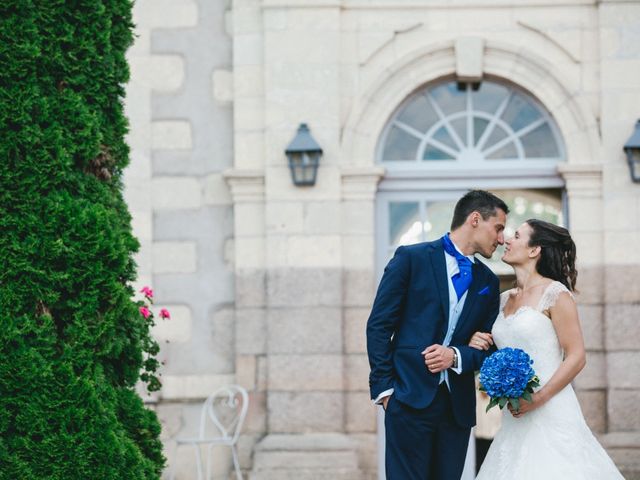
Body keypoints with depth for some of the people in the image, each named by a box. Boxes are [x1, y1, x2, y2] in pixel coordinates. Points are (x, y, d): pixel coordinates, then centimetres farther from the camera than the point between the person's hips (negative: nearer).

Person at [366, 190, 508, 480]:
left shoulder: (488, 282, 16)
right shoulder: (411, 258, 1)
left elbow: (488, 348, 14)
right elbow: (379, 326, -2)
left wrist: (456, 356, -8)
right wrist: (384, 388, -8)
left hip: (458, 405, 5)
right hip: (411, 399, -5)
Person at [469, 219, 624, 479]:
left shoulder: (555, 293, -6)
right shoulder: (504, 299, 14)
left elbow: (576, 357, -10)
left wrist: (538, 399, -17)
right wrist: (478, 345, 3)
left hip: (550, 410, -6)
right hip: (514, 416, 6)